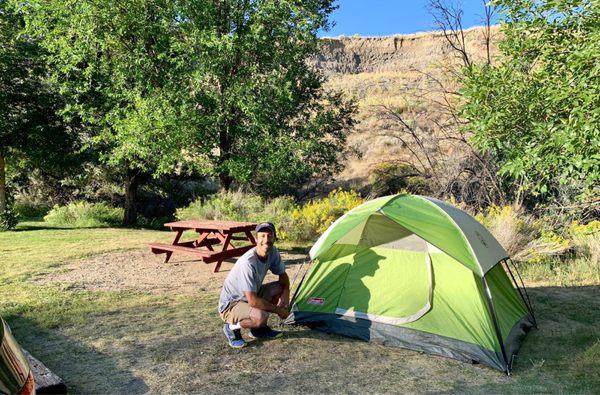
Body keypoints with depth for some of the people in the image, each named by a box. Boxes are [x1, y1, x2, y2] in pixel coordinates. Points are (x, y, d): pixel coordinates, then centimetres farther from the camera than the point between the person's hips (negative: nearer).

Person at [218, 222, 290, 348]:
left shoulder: (273, 252, -9)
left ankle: (259, 328, 7)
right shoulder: (248, 263, -33)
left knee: (281, 288, -5)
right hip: (229, 305, -8)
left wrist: (286, 293, -14)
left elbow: (283, 276, 7)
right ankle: (232, 327, -3)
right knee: (261, 316, -33)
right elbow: (253, 301, -32)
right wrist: (278, 310, -20)